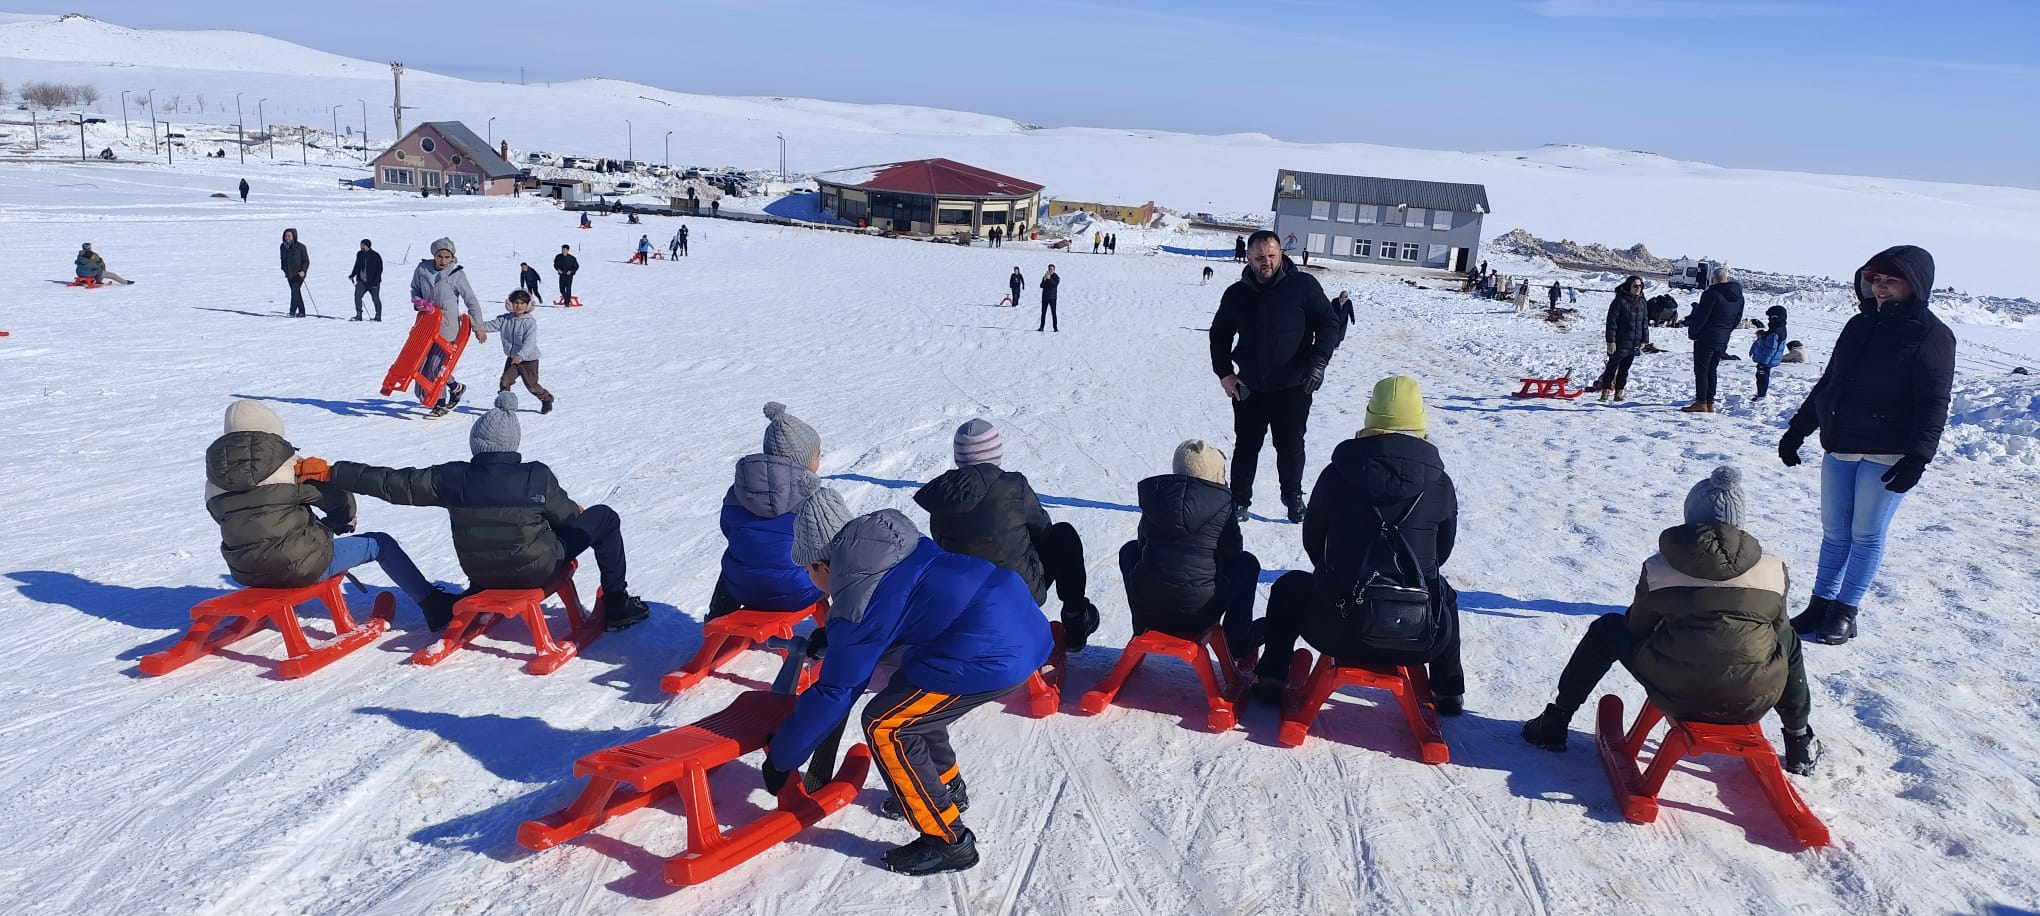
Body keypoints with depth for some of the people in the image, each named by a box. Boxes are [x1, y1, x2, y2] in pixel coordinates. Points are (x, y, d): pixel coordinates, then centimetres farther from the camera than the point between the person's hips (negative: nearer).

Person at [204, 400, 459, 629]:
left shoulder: (214, 484, 1)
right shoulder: (286, 467, -13)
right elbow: (337, 499, -5)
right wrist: (344, 521, 21)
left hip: (246, 573, 6)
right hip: (301, 568, -6)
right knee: (380, 544, 10)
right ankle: (433, 605, 12)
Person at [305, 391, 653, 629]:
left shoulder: (452, 478, -16)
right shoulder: (537, 478, -22)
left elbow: (393, 483, -11)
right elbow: (568, 516, -6)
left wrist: (331, 471, -1)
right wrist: (577, 512, 19)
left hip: (480, 574, 5)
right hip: (536, 570, -4)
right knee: (604, 518, 12)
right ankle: (618, 605, 16)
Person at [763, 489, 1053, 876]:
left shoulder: (858, 606, -10)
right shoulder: (895, 544, 13)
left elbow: (833, 694, -4)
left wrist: (780, 757, 9)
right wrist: (830, 638, 40)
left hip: (995, 654, -10)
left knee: (885, 725, -1)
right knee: (908, 698, 23)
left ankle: (947, 841, 4)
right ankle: (947, 787, 40)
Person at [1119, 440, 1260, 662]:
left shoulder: (1154, 493, 5)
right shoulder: (1223, 501, -4)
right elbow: (1232, 551, 7)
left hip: (1147, 607, 3)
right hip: (1199, 614, -3)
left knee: (1130, 550, 33)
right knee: (1247, 564, 22)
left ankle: (1141, 635, 36)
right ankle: (1240, 648, 27)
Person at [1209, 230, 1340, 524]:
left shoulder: (1304, 285, -5)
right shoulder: (1237, 294, 4)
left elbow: (1329, 323, -3)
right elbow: (1219, 334, 16)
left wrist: (1319, 361, -17)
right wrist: (1224, 373, 5)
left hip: (1293, 389, -2)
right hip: (1248, 389, 2)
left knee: (1291, 447, 10)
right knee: (1246, 448, 10)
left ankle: (1293, 496, 31)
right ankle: (1239, 500, 24)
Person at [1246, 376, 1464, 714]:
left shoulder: (1337, 473, -2)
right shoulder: (1441, 484, 0)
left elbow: (1312, 541, 11)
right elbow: (1442, 551, 15)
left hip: (1336, 633, -1)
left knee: (1289, 586, 30)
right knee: (1444, 595, 36)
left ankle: (1271, 677, 25)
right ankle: (1448, 691, 37)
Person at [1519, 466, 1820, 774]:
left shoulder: (1658, 568, -2)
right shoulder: (1774, 569, 1)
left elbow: (1637, 627, 10)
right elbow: (1777, 629, 14)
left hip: (1675, 694, -1)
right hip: (1753, 702, 2)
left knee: (1607, 629, 22)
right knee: (1788, 642, 34)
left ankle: (1556, 720, 25)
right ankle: (1799, 743, 40)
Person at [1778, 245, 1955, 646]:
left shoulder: (1932, 335, -7)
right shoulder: (1860, 325, 11)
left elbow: (1934, 403, -13)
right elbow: (1827, 384, 17)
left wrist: (1918, 457, -22)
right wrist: (1797, 430, 17)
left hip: (1887, 457, -6)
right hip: (1839, 449, 6)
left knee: (1866, 536, 2)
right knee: (1834, 533, 10)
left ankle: (1845, 611, 11)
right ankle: (1820, 605, 18)